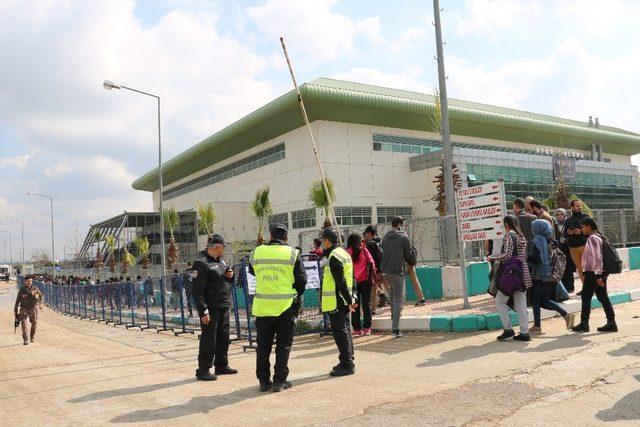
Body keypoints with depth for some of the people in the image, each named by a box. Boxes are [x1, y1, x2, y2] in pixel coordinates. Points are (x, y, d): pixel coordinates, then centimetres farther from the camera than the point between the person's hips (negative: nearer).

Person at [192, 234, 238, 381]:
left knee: (223, 337, 16)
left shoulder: (221, 261, 13)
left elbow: (227, 281, 28)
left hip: (224, 307, 9)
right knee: (208, 339, -3)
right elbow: (197, 291, -18)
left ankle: (221, 366, 28)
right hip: (211, 309, -9)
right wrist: (203, 312, -22)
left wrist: (230, 275, 4)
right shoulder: (202, 263, -15)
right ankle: (203, 370, 8)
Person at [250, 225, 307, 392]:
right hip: (285, 308, -2)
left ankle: (264, 380, 20)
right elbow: (302, 280, -2)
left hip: (262, 307, 2)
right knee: (283, 345, 9)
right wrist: (296, 296, 14)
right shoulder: (293, 253, -5)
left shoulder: (257, 252, 1)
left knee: (263, 345, 13)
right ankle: (279, 381, 10)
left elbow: (252, 271, 18)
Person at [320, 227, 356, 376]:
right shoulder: (344, 253, 14)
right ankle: (349, 361, 25)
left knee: (340, 331, -4)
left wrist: (349, 300, -18)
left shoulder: (334, 257, -18)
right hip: (344, 301, 10)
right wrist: (350, 299, 19)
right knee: (345, 330, 16)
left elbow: (340, 282, -21)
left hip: (336, 302, -10)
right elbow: (350, 279, 18)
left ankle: (347, 365, 0)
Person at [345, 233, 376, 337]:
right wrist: (371, 276, 6)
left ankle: (357, 329, 6)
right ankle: (367, 328, 12)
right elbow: (371, 263, -1)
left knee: (355, 306, 5)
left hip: (353, 281, -1)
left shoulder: (347, 252, -1)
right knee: (366, 304, 9)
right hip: (365, 280, 1)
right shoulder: (364, 250, 3)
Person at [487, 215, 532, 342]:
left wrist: (493, 258, -5)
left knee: (500, 300, 3)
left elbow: (507, 255, -17)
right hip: (523, 273, 8)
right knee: (521, 304, 9)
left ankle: (508, 329, 0)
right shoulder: (522, 236, 15)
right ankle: (524, 332, 8)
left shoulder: (509, 235, -9)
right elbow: (524, 256, 16)